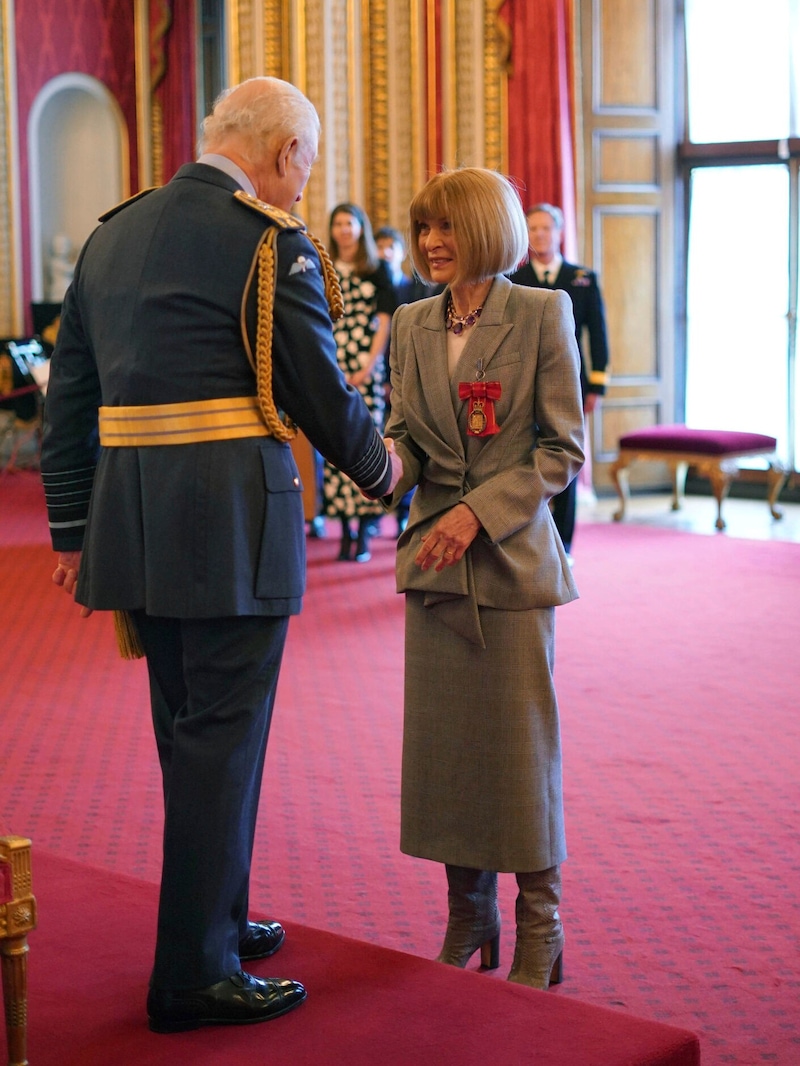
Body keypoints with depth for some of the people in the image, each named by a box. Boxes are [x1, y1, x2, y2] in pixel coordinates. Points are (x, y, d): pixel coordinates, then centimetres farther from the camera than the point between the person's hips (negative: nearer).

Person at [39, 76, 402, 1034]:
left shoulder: (111, 235, 14)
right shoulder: (270, 240, -8)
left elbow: (69, 397, 14)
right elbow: (318, 390, -7)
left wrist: (74, 532, 17)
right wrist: (376, 465, 12)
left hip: (132, 516, 8)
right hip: (233, 521, -7)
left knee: (190, 731, 19)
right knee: (222, 738, 0)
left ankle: (217, 919, 33)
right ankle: (193, 974, 6)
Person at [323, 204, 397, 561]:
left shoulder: (377, 269, 6)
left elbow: (384, 321, 2)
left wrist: (369, 366, -8)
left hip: (367, 367, -2)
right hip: (331, 367, 2)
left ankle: (365, 531, -5)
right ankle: (345, 529, 1)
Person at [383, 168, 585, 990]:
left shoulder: (541, 314, -5)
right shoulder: (411, 325, 9)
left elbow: (563, 449, -7)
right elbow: (405, 440, 8)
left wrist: (478, 511, -17)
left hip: (511, 559, -4)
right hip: (433, 560, 5)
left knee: (521, 742, 2)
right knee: (444, 741, 8)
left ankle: (539, 929, 16)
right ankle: (469, 916, 23)